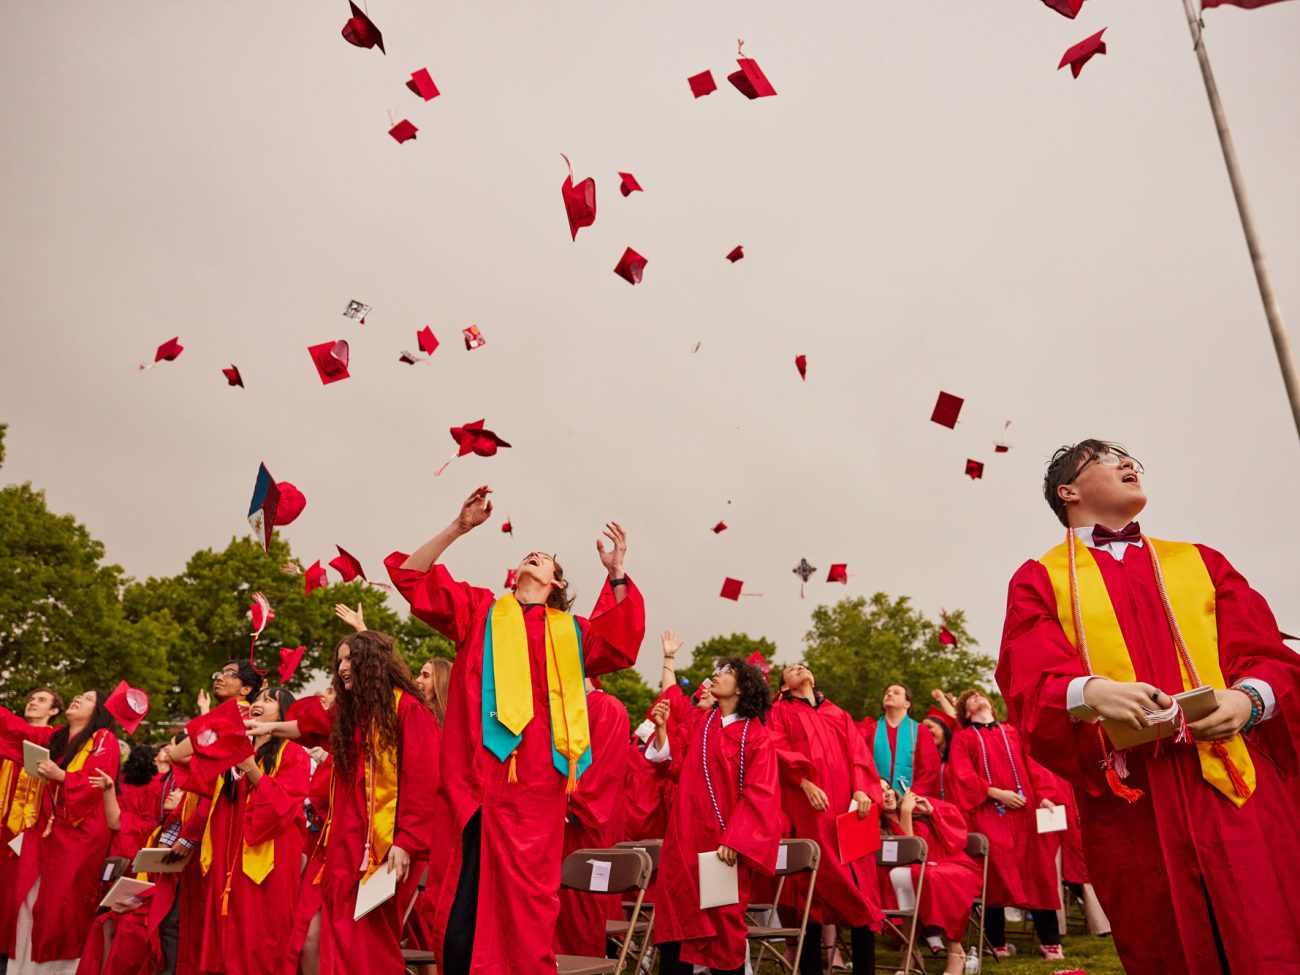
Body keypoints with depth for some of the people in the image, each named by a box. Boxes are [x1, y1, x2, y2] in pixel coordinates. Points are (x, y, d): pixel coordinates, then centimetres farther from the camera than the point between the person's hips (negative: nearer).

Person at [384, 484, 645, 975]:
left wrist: (616, 575, -9)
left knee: (528, 907, 7)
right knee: (463, 906, 1)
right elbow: (411, 576, 6)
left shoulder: (570, 632, 17)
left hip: (535, 787, 1)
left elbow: (619, 646, -1)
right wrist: (459, 527, -4)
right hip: (476, 780, -1)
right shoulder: (479, 611, 15)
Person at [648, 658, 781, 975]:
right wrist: (661, 728, -2)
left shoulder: (756, 736, -6)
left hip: (723, 841, -5)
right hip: (686, 835, 5)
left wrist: (734, 840, -20)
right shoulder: (701, 724, 11)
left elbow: (758, 794, -12)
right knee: (676, 913, 7)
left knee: (723, 919, 6)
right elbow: (677, 765, 10)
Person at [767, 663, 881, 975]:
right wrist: (806, 784, -17)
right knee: (814, 879, -5)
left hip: (847, 802, 3)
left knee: (858, 880, -2)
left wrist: (861, 788, -8)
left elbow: (858, 751, 10)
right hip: (807, 804, -3)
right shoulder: (780, 712, 14)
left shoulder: (839, 714, 24)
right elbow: (779, 750, -2)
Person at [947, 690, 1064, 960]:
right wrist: (996, 793, -14)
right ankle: (997, 942, 3)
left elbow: (1032, 765, 11)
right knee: (996, 874, -7)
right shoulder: (963, 738, 10)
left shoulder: (1013, 732, 21)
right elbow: (963, 776, -3)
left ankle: (1049, 940, 10)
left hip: (1025, 810, 3)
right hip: (988, 813, -3)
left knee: (1038, 872, 0)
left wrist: (1044, 796, -5)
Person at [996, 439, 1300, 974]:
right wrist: (1090, 694, -27)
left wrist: (1248, 699, -14)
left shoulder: (1202, 564, 19)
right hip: (1127, 800, -2)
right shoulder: (1038, 580, 9)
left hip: (1236, 788, 2)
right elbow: (1030, 684, -5)